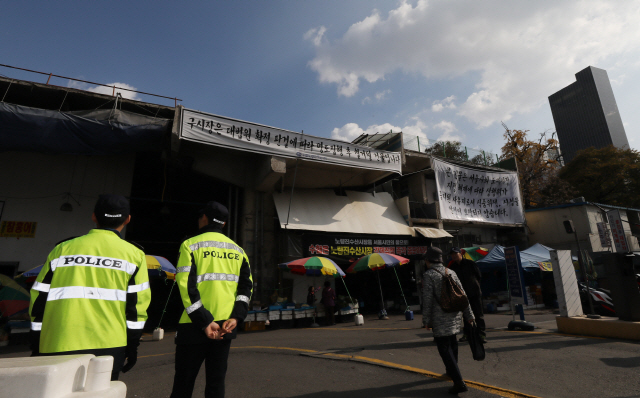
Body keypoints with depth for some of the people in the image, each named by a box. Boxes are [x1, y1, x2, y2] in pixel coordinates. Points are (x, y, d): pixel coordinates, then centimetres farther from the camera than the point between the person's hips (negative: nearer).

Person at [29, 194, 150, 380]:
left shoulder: (62, 249, 9)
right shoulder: (134, 254, 2)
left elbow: (39, 300, 11)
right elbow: (137, 304, -1)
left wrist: (36, 347, 19)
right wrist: (132, 346, 6)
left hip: (56, 348, 2)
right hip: (107, 346, -2)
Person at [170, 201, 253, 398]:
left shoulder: (190, 245, -3)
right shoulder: (237, 250, 10)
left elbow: (186, 286, -13)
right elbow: (246, 285, 1)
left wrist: (204, 322, -13)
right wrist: (236, 317, -6)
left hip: (195, 325, -3)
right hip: (226, 326, 4)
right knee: (216, 382, 14)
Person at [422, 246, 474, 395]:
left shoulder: (428, 275, -13)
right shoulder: (452, 273, 7)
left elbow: (427, 301, -15)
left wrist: (426, 320, -7)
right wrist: (469, 315, 15)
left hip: (440, 320, -7)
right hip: (455, 317, 7)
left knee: (444, 348, -2)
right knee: (452, 344, 23)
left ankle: (458, 381, -7)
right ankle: (452, 370, 41)